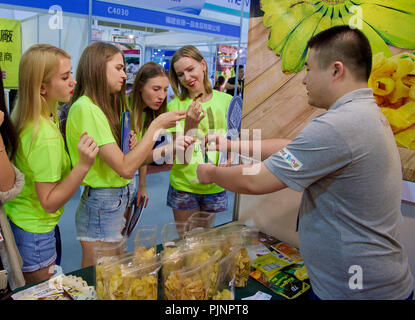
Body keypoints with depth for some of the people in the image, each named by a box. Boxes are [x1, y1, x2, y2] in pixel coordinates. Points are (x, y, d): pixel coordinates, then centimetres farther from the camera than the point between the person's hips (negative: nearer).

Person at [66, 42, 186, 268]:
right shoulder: (85, 108, -18)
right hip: (102, 205, -9)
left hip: (121, 199, 9)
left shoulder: (104, 107, 11)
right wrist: (156, 125, -18)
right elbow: (125, 167, -23)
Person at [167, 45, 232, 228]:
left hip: (215, 185, 2)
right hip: (183, 186, -2)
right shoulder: (175, 106, -10)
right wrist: (190, 124, -29)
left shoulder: (226, 101, -3)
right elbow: (181, 159, -15)